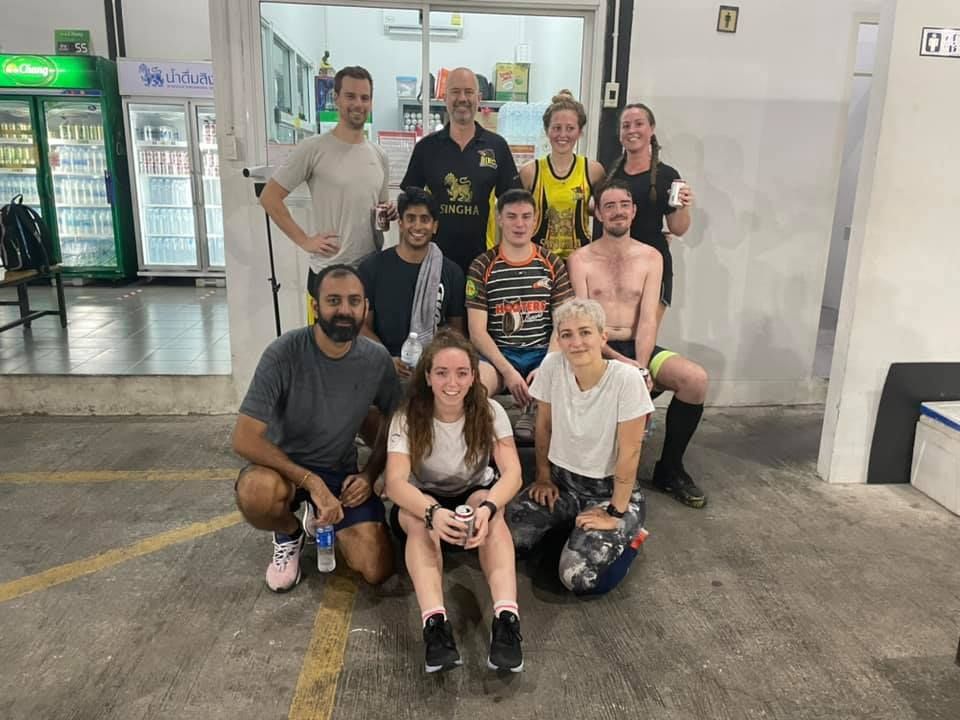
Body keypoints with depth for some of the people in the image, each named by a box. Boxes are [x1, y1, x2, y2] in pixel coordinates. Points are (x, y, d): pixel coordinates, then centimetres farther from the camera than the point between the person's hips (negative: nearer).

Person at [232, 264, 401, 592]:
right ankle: (289, 533, 0)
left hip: (341, 472, 2)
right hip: (284, 466, -2)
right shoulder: (283, 353, -22)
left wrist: (370, 474, -9)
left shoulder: (376, 359, -11)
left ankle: (321, 513, 19)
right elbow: (244, 439, -25)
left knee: (376, 571, -13)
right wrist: (311, 482, -29)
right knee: (255, 491, -39)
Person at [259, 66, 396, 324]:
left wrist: (389, 212, -1)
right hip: (328, 272, -5)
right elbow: (269, 197, -7)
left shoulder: (378, 155, 10)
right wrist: (304, 240, -11)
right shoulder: (313, 149, -9)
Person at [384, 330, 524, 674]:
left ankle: (506, 619, -47)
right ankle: (435, 624, -49)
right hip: (420, 502, 0)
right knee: (418, 518, -36)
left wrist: (487, 507, -47)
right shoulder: (408, 417, -19)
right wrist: (433, 512, -51)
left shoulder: (489, 412, -15)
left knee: (488, 507, -35)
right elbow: (395, 482, -30)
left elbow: (512, 472, -25)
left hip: (475, 495, 1)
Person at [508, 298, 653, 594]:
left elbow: (629, 453, -18)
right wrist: (543, 477, 7)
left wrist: (615, 514, -14)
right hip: (562, 479, 4)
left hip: (608, 488, -4)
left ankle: (626, 534, 10)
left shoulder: (626, 379, -23)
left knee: (579, 577, -21)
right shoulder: (552, 365, -12)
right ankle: (569, 525, 14)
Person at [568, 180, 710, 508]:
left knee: (696, 378, -23)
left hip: (639, 347, 3)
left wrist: (642, 366, -19)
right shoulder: (580, 260, 1)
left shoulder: (651, 257, 9)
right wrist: (619, 361, -22)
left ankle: (670, 468, -3)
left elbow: (648, 320, -2)